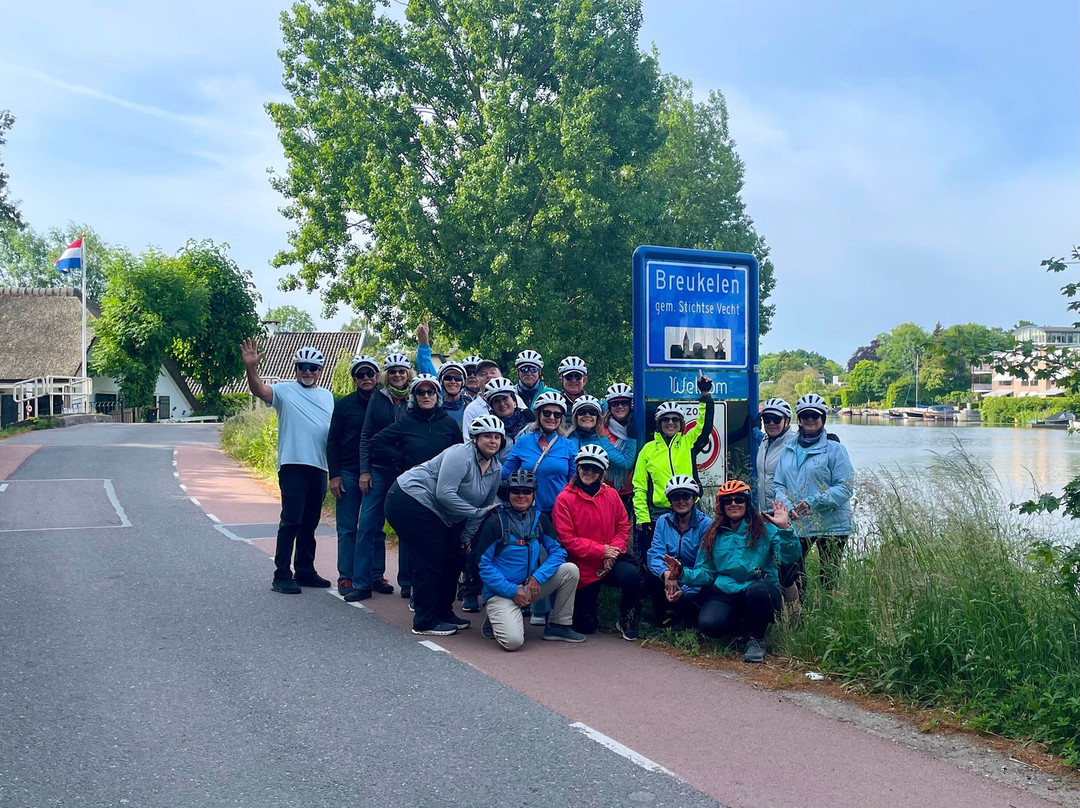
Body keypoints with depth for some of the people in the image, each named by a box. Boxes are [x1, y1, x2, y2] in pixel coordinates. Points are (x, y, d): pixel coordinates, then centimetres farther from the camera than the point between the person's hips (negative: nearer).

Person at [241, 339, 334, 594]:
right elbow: (260, 391, -19)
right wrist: (251, 368, -38)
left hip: (319, 467, 6)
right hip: (293, 465, -5)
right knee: (291, 521, -9)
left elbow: (336, 430, 20)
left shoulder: (328, 396, 16)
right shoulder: (285, 390, 0)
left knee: (310, 523, 14)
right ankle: (282, 576, -5)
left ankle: (305, 571, 23)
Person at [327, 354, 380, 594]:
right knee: (347, 528, 2)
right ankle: (345, 576, 6)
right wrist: (334, 475, -5)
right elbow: (332, 441, 3)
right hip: (348, 474, -1)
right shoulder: (344, 404, 3)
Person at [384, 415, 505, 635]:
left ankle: (443, 613, 23)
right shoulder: (461, 455, -23)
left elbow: (485, 505, 12)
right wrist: (479, 512, -26)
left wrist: (467, 537, 4)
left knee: (455, 557, 8)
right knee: (431, 561, -9)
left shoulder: (496, 469, 4)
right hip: (410, 501, -9)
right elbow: (444, 494, -30)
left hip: (440, 516, 10)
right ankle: (425, 622, 1)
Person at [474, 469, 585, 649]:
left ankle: (558, 626, 1)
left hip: (531, 586, 5)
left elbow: (557, 551, 0)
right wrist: (512, 591, -17)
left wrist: (537, 577, -16)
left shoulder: (539, 519, 3)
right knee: (513, 641, -28)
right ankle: (496, 620, 8)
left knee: (570, 570, -14)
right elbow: (484, 565, -12)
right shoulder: (495, 522, -12)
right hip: (500, 592, -5)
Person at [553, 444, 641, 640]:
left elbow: (623, 527, 6)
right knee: (585, 627, 0)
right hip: (583, 568, -2)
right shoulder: (564, 499, -7)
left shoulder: (610, 494, 4)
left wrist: (613, 552, -13)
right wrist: (601, 550, -17)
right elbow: (567, 539, -11)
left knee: (631, 574, -33)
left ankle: (626, 622, -7)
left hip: (610, 562, 2)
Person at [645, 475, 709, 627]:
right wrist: (666, 572, -32)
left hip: (696, 583, -2)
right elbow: (655, 553, -9)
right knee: (651, 576, -29)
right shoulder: (663, 522, 4)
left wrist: (685, 591, -29)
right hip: (669, 579, 3)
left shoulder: (706, 524, -9)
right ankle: (665, 614, -2)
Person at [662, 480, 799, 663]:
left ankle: (756, 639, -11)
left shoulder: (765, 528, 1)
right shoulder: (713, 535, 12)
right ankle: (741, 626, 9)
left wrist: (784, 528, -26)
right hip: (724, 595, 2)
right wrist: (683, 573, -9)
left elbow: (790, 556, -12)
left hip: (761, 589, -2)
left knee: (757, 589, -39)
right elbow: (706, 572, 9)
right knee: (708, 624, -29)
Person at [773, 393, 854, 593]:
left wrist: (813, 501, -19)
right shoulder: (789, 450, 11)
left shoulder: (835, 449, -4)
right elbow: (778, 484, 9)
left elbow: (845, 488, -10)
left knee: (828, 578, 5)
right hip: (796, 524, 4)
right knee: (788, 575, 2)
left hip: (831, 525, -4)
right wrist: (788, 506, -11)